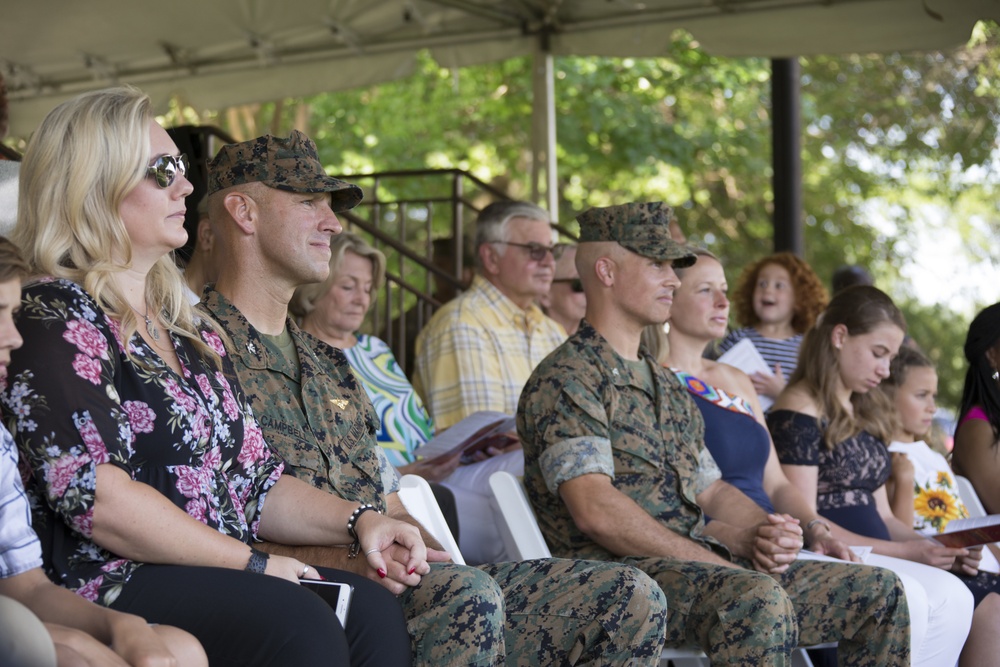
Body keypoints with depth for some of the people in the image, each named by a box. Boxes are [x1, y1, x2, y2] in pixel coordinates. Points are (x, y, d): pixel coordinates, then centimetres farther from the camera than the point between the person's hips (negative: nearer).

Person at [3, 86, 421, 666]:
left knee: (372, 609, -19)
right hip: (102, 584, -8)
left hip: (220, 578, 8)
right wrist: (252, 563, -13)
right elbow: (96, 494, -17)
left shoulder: (192, 330, 21)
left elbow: (252, 479, 21)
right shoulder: (55, 318, -6)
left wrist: (358, 521, 3)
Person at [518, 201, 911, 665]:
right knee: (756, 599, -37)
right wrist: (720, 565, -18)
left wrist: (761, 534, 1)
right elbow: (595, 510, -18)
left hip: (704, 567, 9)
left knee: (879, 592, -2)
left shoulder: (665, 385, 25)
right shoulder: (564, 380, -6)